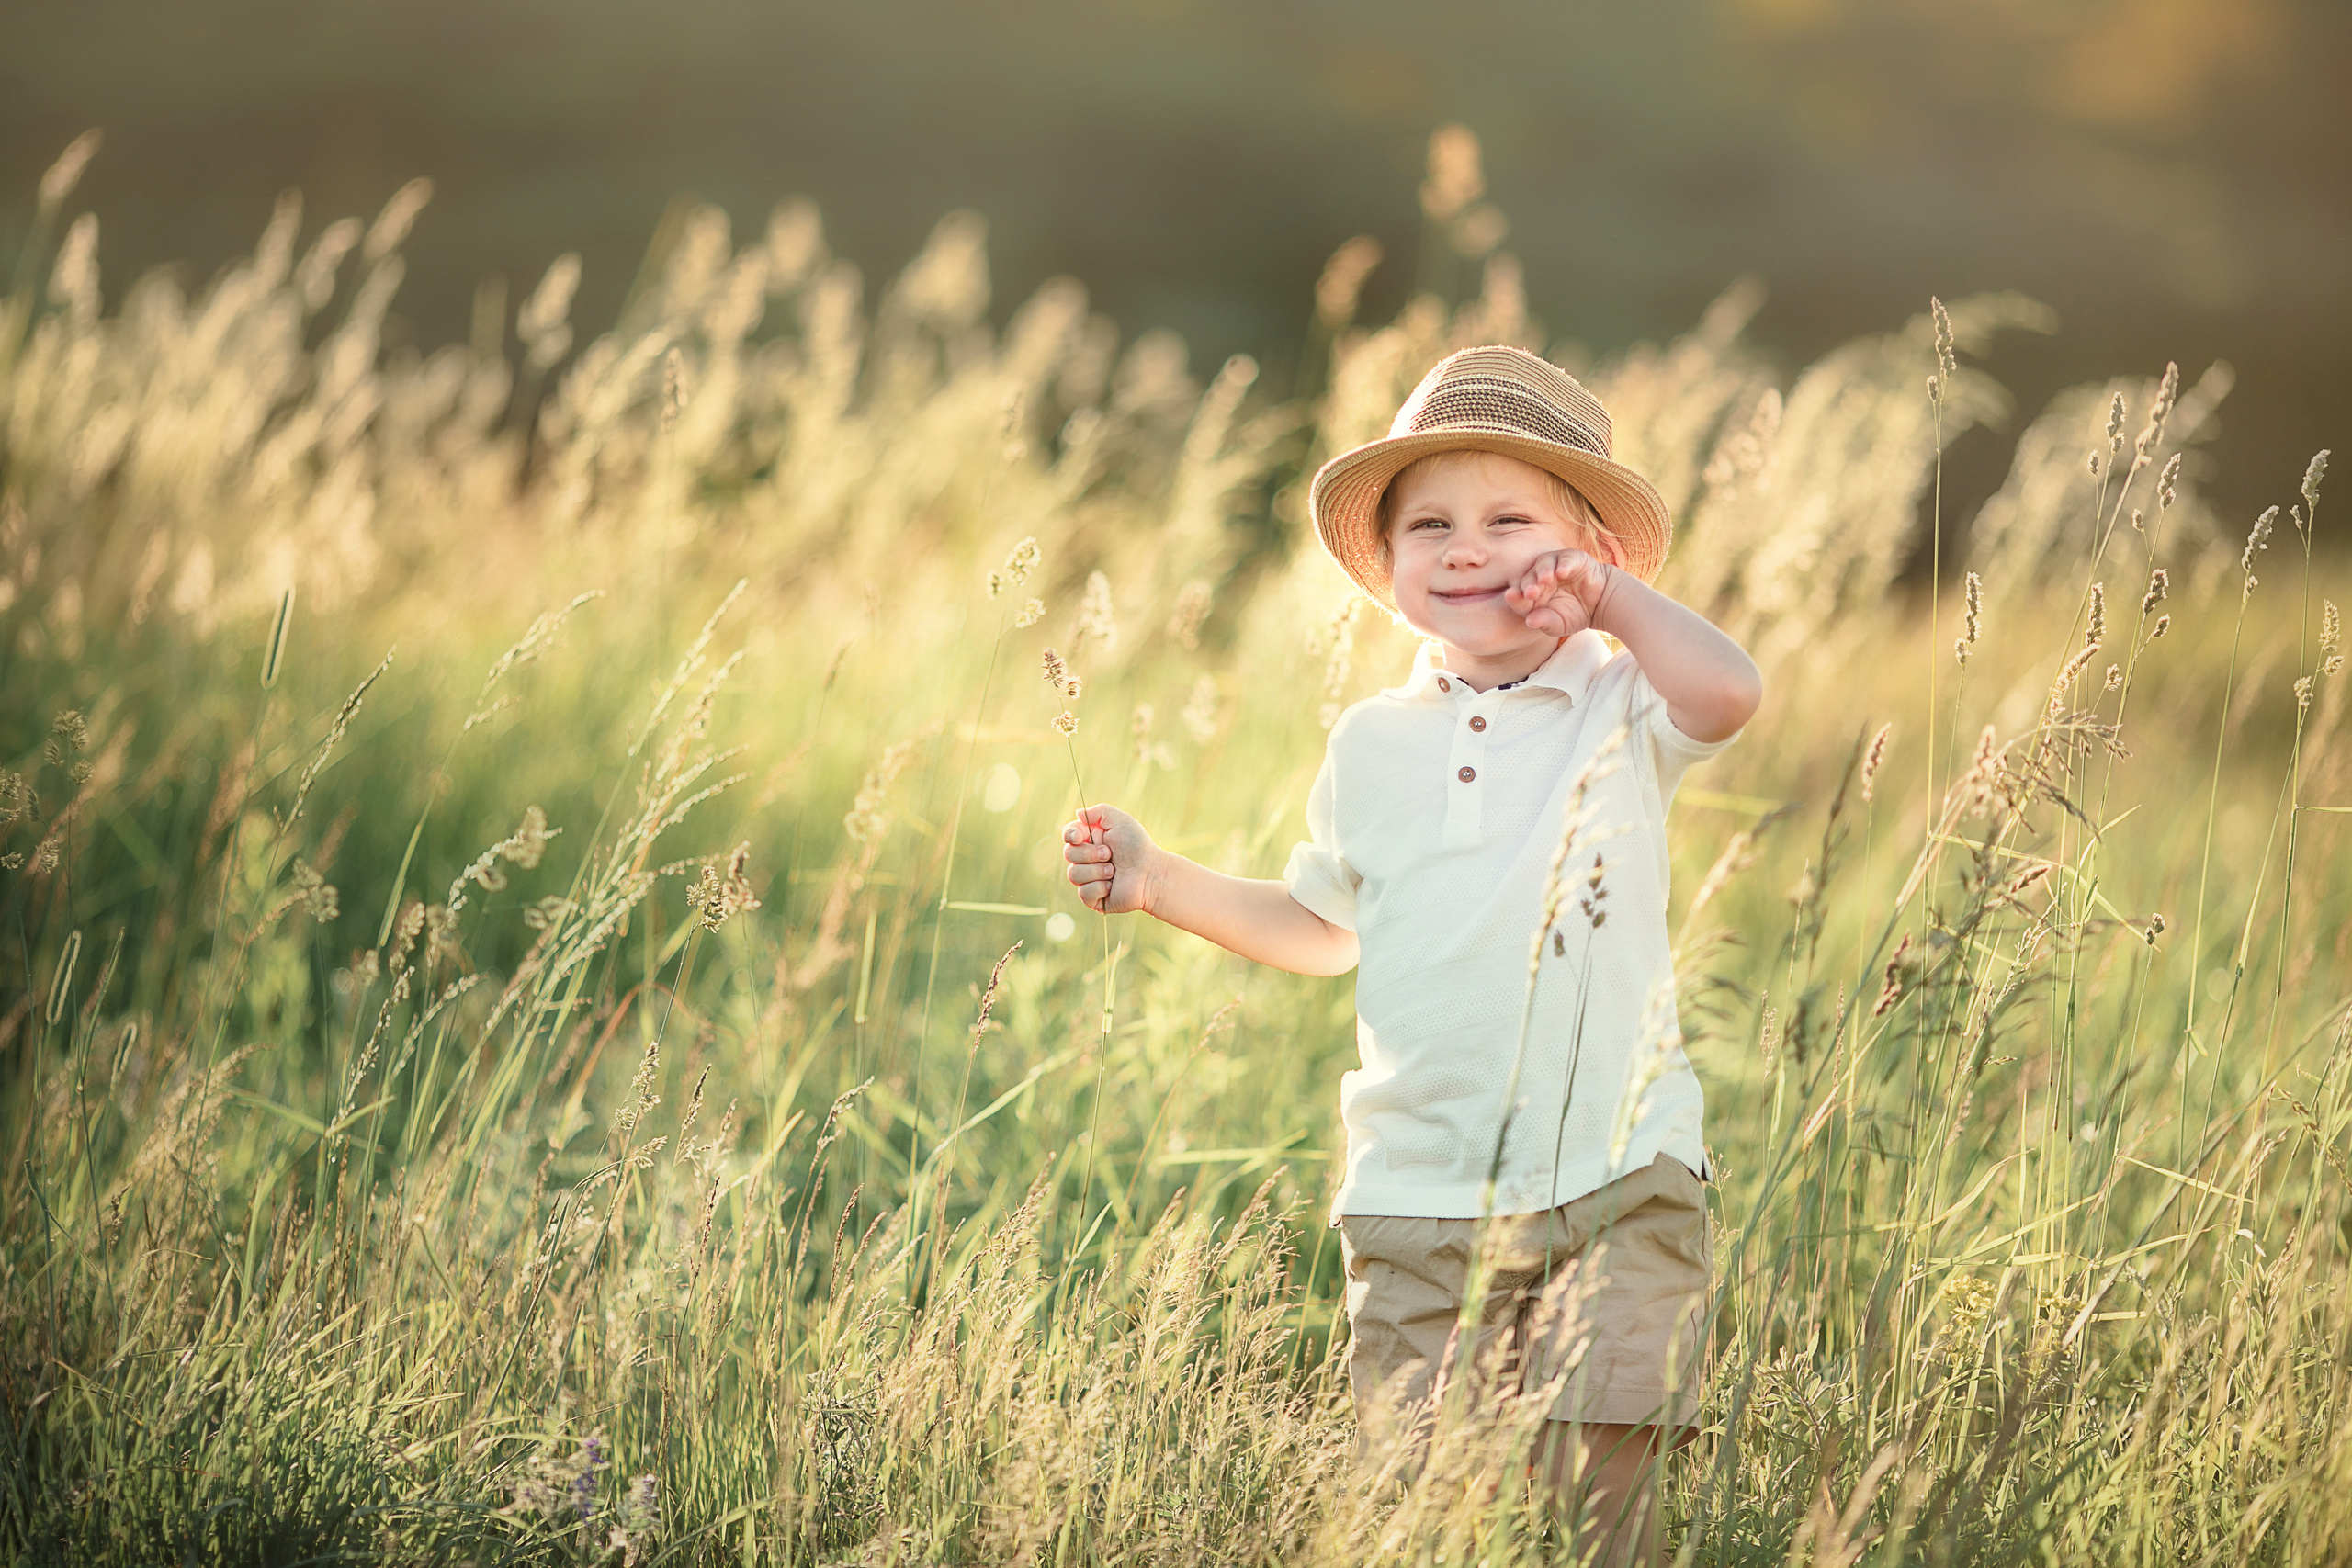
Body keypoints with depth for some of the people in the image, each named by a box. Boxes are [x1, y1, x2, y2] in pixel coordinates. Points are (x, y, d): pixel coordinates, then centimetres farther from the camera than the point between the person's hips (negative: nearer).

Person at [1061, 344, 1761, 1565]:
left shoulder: (1620, 711, 2)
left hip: (1613, 1185, -3)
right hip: (1418, 1194, 3)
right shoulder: (1372, 746, 11)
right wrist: (1159, 883, 16)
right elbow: (1322, 928, 25)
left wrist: (1612, 596, -9)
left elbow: (1730, 692, -22)